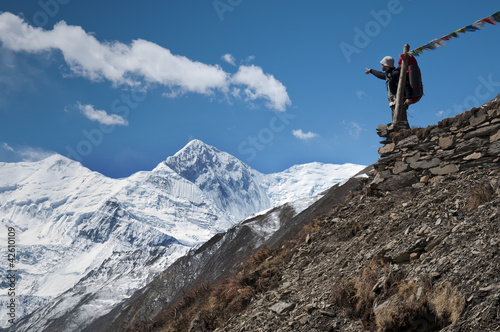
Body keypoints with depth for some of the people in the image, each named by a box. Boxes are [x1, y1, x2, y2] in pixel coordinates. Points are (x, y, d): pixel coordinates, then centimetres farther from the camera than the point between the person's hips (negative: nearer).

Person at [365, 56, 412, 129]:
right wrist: (371, 71, 60)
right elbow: (381, 75, 45)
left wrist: (408, 97, -30)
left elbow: (406, 84, -19)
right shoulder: (388, 74, 21)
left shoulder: (395, 73, -9)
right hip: (395, 104, 10)